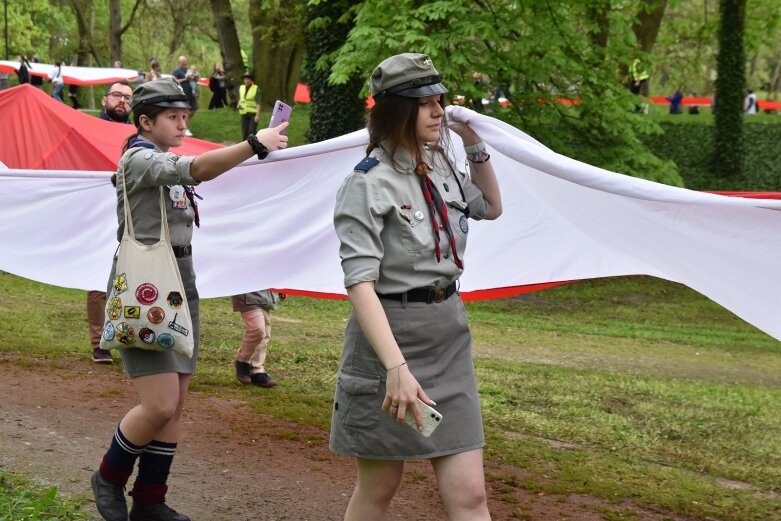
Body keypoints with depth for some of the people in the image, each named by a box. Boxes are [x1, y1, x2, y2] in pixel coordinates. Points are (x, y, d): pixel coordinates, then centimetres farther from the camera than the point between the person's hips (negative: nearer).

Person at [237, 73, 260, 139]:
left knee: (252, 133, -13)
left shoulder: (256, 89, -8)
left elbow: (258, 103, -10)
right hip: (244, 113, 5)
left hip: (253, 114, -5)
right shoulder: (241, 88, 7)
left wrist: (257, 115, -17)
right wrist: (238, 105, -3)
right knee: (245, 133, 3)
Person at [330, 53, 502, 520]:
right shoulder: (370, 183, -14)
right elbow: (360, 283, -23)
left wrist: (474, 143, 12)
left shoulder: (441, 167, 7)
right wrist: (397, 367, -33)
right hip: (389, 336, -6)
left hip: (449, 338, 6)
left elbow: (491, 207, 28)